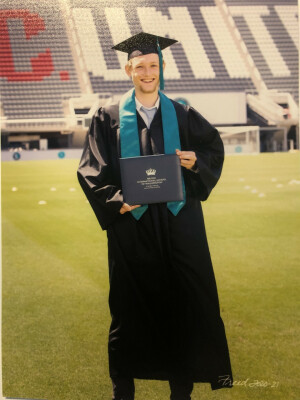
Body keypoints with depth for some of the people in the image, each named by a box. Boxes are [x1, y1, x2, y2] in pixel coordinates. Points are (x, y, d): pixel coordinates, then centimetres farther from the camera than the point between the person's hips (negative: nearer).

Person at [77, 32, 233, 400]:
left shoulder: (182, 116, 7)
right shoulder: (109, 118, 4)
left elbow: (214, 146, 17)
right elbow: (92, 171, 0)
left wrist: (196, 161, -5)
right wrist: (116, 200, -17)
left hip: (178, 222, 1)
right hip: (130, 224, -1)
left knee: (184, 304, 3)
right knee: (130, 306, 6)